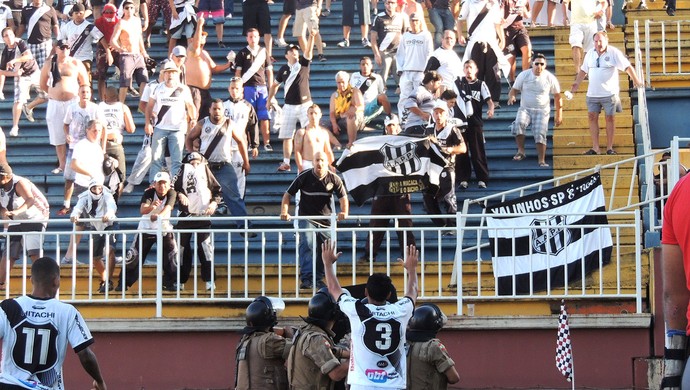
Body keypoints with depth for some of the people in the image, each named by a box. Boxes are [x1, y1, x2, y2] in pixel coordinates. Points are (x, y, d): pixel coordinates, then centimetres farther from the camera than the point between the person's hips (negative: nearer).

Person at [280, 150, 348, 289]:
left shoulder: (333, 179, -3)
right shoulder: (304, 177, -8)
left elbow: (343, 197, -2)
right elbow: (288, 194, -5)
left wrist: (344, 212, -22)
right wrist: (284, 212, -19)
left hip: (325, 221, 3)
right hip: (306, 219, -3)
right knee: (307, 245, -23)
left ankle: (318, 278, 25)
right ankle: (306, 278, -28)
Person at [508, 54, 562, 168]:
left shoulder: (550, 78, -3)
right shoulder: (524, 75, -2)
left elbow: (557, 96, 5)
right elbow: (514, 90, 3)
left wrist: (559, 115, 4)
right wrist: (511, 96, -23)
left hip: (542, 111, 0)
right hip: (525, 109, 0)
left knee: (540, 135, -12)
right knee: (518, 124, -28)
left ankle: (541, 160, -2)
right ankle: (521, 151, -17)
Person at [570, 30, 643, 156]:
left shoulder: (614, 53, -6)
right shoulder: (590, 54, 10)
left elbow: (628, 66, -8)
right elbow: (583, 70, 21)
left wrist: (636, 80, -14)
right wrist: (577, 83, 14)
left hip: (610, 93, -4)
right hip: (592, 93, 4)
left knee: (610, 118, 0)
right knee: (592, 117, -1)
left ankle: (609, 148, 6)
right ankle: (595, 147, 2)